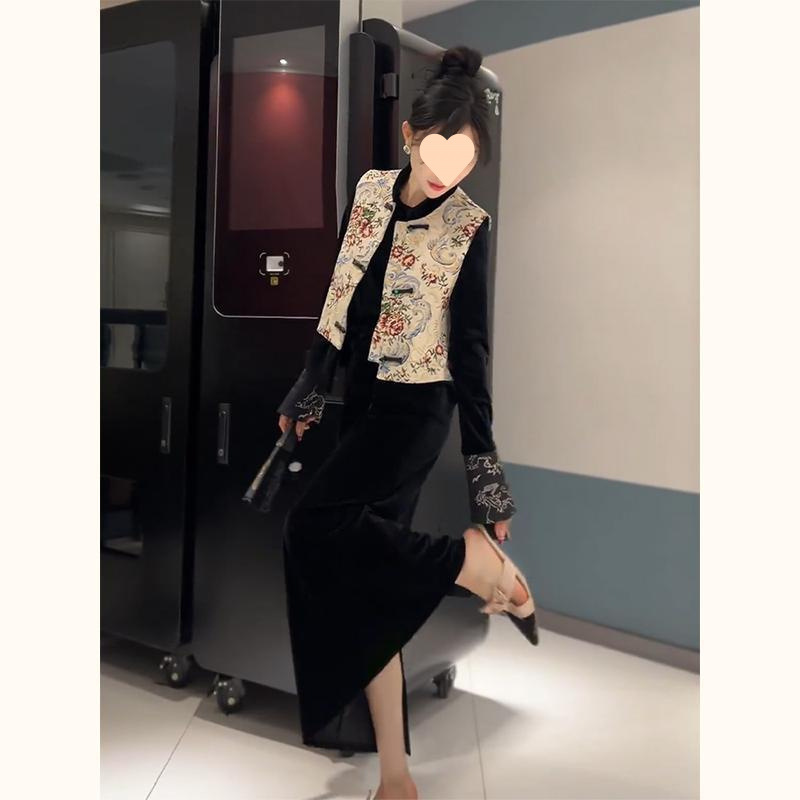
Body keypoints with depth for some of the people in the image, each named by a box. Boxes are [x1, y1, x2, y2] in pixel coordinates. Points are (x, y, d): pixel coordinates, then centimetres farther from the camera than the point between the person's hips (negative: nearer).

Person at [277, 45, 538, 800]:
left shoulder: (469, 226, -9)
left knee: (317, 526, -21)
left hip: (414, 411, -6)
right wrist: (311, 383, 14)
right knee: (367, 581, 4)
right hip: (361, 399, 6)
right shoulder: (369, 190, 4)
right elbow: (337, 297, 11)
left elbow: (470, 346, -9)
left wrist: (482, 458, -11)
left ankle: (484, 563, -12)